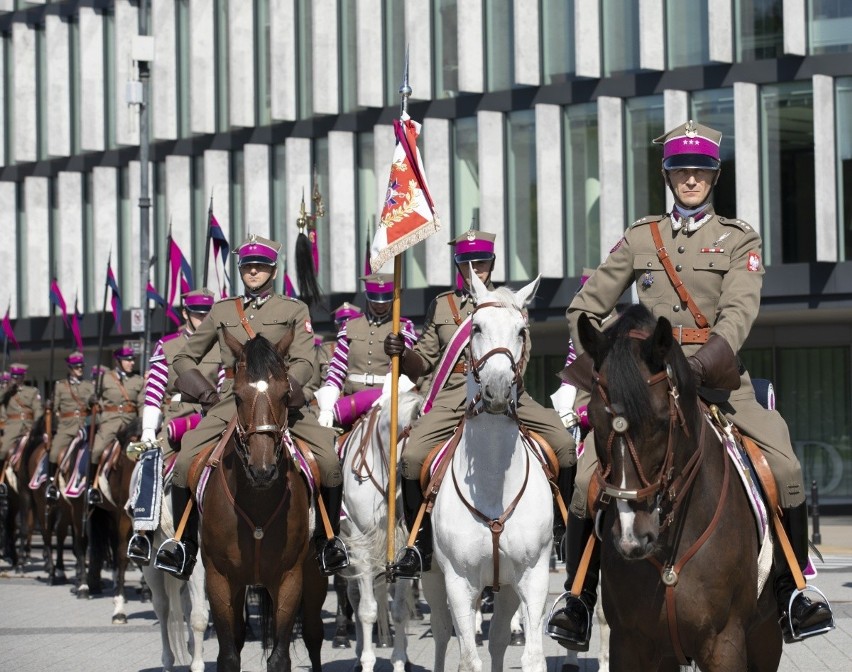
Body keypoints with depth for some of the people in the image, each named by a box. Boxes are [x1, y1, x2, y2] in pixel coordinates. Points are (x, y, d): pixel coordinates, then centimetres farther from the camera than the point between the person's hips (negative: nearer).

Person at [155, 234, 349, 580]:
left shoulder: (295, 310, 12)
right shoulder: (222, 312, 17)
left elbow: (303, 361, -1)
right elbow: (185, 357, 23)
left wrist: (285, 386, -23)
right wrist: (196, 383, 1)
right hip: (231, 401, 1)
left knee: (330, 461, -21)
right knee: (184, 463, -19)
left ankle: (329, 540, -1)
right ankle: (185, 543, -1)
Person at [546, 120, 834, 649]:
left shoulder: (740, 239, 8)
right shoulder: (640, 239, 14)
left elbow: (740, 306, -10)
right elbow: (587, 307, 16)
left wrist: (717, 351, -31)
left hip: (717, 380, -1)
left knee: (787, 471, -20)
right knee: (587, 478, -16)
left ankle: (791, 595, -5)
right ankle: (579, 603, -1)